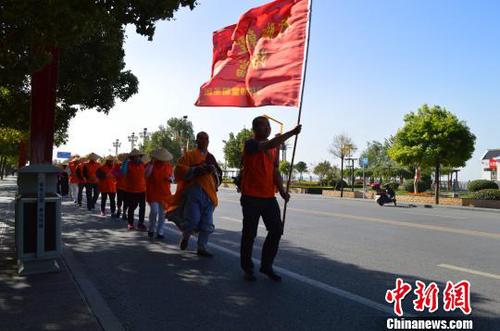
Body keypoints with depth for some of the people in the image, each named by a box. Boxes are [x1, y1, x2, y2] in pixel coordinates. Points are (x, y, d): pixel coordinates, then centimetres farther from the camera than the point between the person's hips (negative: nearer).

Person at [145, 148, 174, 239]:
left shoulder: (169, 167, 5)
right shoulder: (151, 164, -4)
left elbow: (172, 177, 14)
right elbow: (146, 175, -18)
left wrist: (170, 179, -10)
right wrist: (151, 163, -22)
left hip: (164, 193, 3)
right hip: (153, 193, -3)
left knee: (162, 213, 6)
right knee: (154, 211, -14)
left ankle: (160, 232, 17)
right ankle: (151, 229, 11)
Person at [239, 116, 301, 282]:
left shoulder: (273, 149, 14)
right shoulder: (250, 144, -7)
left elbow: (275, 171, 12)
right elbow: (270, 144, -25)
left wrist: (282, 190, -2)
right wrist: (292, 133, -23)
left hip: (269, 197, 7)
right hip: (251, 197, -6)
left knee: (276, 230, 6)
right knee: (249, 234, 3)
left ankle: (266, 266, 22)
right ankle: (247, 268, 19)